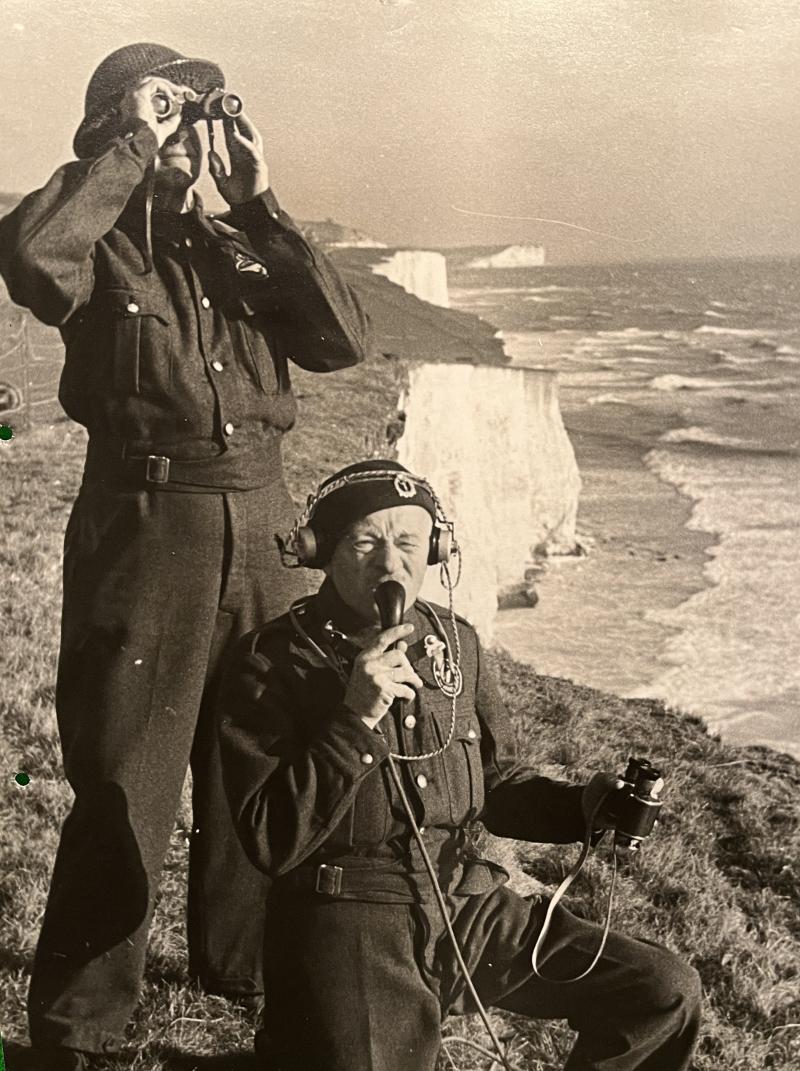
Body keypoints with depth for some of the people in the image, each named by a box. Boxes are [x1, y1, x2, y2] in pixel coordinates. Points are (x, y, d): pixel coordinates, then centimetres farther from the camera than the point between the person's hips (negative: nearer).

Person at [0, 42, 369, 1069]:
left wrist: (259, 204, -2)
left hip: (260, 528, 5)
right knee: (126, 791, -2)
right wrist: (131, 149, -15)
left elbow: (343, 338, 1)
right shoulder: (101, 252, 0)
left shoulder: (242, 252, 15)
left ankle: (243, 967, 35)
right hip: (146, 526, -5)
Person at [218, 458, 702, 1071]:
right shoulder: (272, 664, -6)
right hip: (347, 918, -5)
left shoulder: (456, 642, 10)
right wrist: (356, 720, -22)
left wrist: (584, 805, 0)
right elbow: (273, 843, -13)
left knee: (668, 994, -2)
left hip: (468, 903, 5)